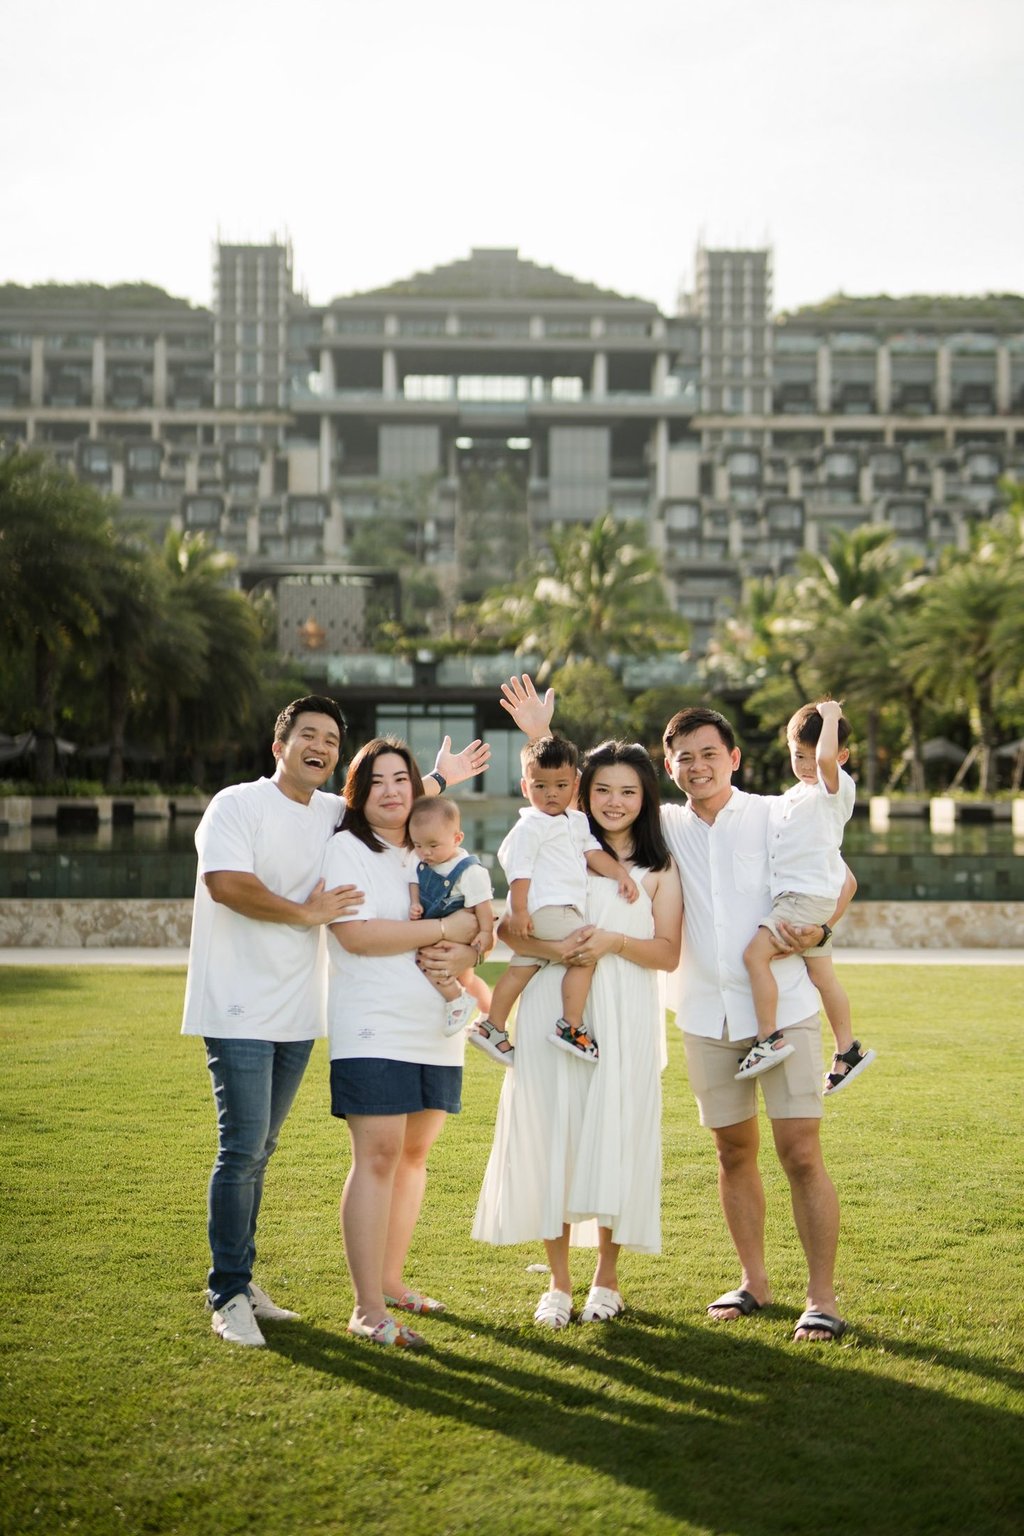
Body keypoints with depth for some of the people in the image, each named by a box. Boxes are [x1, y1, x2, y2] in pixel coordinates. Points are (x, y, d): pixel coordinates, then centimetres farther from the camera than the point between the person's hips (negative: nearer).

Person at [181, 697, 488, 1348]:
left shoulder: (333, 814, 14)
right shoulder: (238, 804, -6)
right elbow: (227, 883, -19)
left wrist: (438, 780, 22)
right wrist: (307, 913, -11)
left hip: (297, 1015, 7)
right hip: (239, 1011, -7)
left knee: (258, 1152, 12)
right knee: (242, 1150, -9)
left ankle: (241, 1280, 20)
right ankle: (229, 1295, -2)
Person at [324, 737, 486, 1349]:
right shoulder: (346, 849, -3)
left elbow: (474, 930, 18)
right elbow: (355, 933, -16)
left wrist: (464, 955, -7)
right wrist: (444, 928, -13)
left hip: (437, 1031, 7)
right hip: (373, 1031, -7)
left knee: (414, 1153, 11)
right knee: (378, 1156, -12)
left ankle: (391, 1279, 24)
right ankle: (369, 1310, -12)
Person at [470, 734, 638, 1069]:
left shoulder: (577, 821, 19)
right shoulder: (530, 826, -8)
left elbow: (592, 851, 21)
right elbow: (518, 867, -12)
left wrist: (620, 873, 6)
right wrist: (519, 910, -18)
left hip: (562, 910, 9)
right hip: (544, 909, -9)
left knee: (522, 967, 12)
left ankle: (492, 1028, 19)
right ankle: (571, 1028, -12)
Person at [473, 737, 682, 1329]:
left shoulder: (660, 868, 9)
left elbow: (668, 953, 2)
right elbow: (511, 929, 4)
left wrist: (613, 941, -15)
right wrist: (556, 948, -15)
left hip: (625, 1019, 0)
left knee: (616, 1138, -1)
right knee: (554, 1138, 0)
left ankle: (607, 1279, 16)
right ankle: (559, 1283, 11)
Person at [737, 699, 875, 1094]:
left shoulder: (836, 788, -7)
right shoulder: (791, 799, 19)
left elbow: (825, 758, -29)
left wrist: (830, 715, -16)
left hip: (809, 894, -10)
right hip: (793, 896, 10)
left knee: (756, 953, -20)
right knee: (821, 973, 16)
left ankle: (770, 1039, -18)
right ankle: (848, 1050, 25)